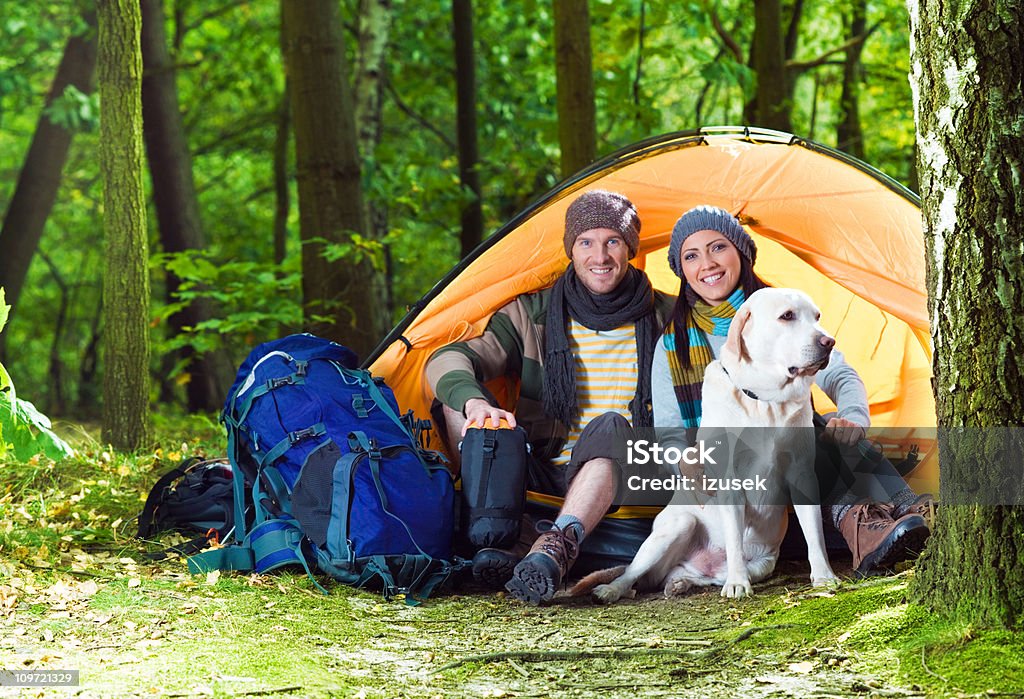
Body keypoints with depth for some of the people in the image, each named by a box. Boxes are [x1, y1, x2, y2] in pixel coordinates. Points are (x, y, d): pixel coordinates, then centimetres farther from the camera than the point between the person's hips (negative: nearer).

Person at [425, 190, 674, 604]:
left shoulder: (666, 319, 6)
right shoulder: (533, 315, 6)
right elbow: (446, 361, -6)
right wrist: (474, 401, -30)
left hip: (617, 482, -2)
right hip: (539, 478, 2)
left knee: (610, 426, -36)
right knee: (457, 396, -19)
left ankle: (555, 549, -58)